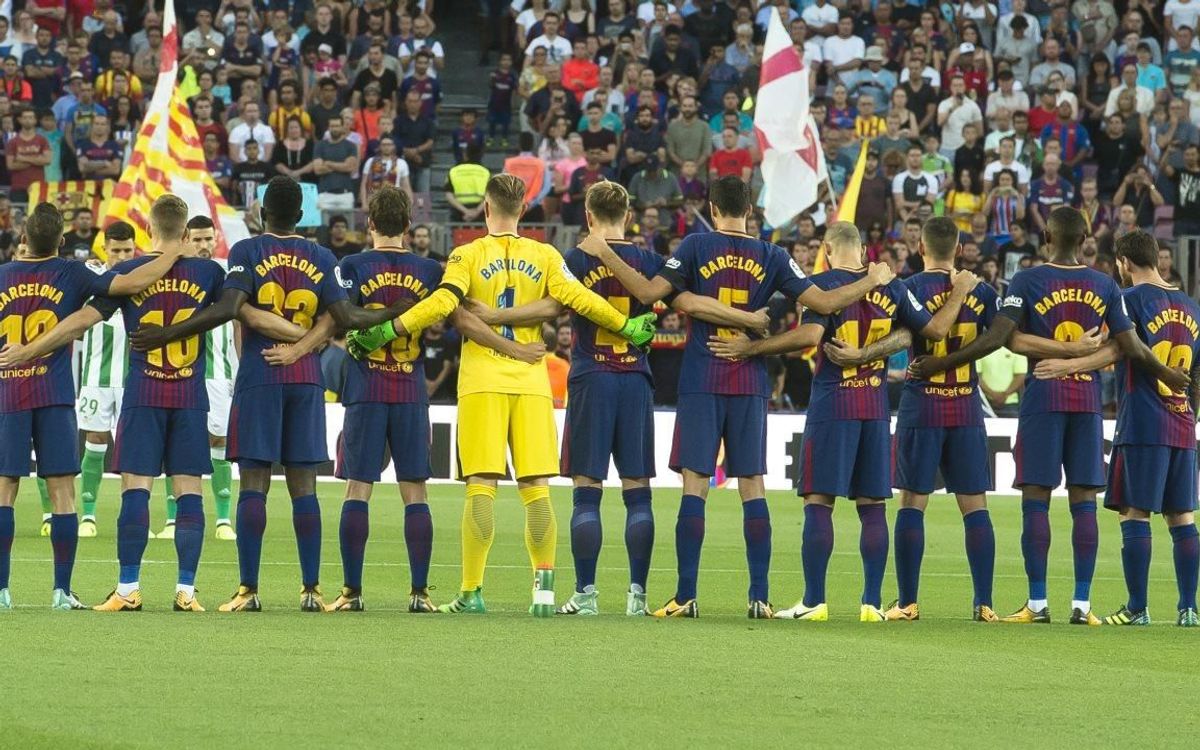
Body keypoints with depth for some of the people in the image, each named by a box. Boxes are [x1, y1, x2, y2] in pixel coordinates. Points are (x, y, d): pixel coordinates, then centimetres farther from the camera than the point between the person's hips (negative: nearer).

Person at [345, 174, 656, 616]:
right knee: (536, 489, 4)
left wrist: (385, 332, -11)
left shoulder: (468, 256, -1)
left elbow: (441, 303, -13)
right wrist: (628, 328, 7)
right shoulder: (544, 257, 5)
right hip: (532, 381, 2)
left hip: (482, 383, -2)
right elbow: (577, 298, -3)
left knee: (481, 487, -5)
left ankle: (471, 592, -8)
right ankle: (544, 589, -3)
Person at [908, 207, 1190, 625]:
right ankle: (1082, 603, 0)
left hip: (1042, 398, -3)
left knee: (1036, 499, -1)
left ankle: (1037, 603, -4)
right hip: (1088, 400, 3)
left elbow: (996, 338, -12)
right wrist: (1169, 376, 22)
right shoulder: (1105, 286, 5)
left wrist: (937, 365, -6)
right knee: (1083, 501, 3)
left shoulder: (1028, 281, -5)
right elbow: (1132, 348, 5)